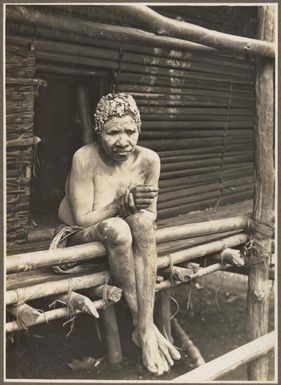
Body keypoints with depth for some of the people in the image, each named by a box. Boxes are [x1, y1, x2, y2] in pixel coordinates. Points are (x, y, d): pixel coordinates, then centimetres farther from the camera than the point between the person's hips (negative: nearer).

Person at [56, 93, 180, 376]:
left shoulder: (148, 160, -11)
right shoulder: (85, 158, -22)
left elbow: (151, 214, -3)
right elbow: (82, 219, -20)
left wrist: (135, 206, -25)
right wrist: (122, 204, -31)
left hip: (126, 237, 3)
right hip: (78, 238, -3)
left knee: (141, 220, -31)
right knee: (116, 228, -36)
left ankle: (144, 328, -29)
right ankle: (143, 326, -20)